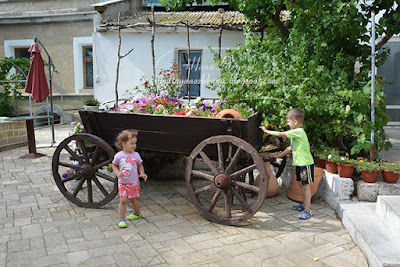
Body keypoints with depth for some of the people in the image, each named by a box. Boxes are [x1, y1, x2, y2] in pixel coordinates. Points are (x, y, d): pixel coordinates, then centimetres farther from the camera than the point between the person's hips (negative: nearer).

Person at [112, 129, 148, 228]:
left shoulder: (136, 155, -7)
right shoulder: (118, 156, -9)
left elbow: (140, 165, 7)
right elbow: (114, 165, 4)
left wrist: (142, 173, -9)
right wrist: (117, 173, -14)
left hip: (134, 182, 1)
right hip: (122, 183, 0)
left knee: (133, 199, 12)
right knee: (123, 200, -5)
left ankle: (137, 213, 38)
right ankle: (122, 219, 7)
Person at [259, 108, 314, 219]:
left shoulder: (298, 132, -20)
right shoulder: (296, 133, 13)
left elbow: (280, 134, -22)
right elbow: (291, 147, 20)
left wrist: (266, 131, -11)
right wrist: (279, 155, 20)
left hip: (306, 164, -10)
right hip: (299, 163, 10)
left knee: (306, 186, -5)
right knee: (301, 184, 18)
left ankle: (307, 210, 0)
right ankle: (305, 204, 32)